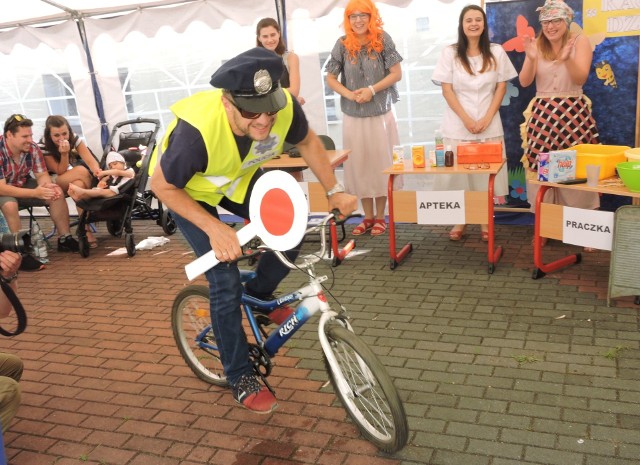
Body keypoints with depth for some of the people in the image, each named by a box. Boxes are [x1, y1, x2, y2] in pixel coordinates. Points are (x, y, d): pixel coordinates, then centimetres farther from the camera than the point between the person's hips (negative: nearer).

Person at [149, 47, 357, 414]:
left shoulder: (283, 106, -31)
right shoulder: (197, 128, -43)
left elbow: (307, 141, -7)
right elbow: (163, 186, -26)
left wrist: (334, 190, -11)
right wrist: (214, 228, -32)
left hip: (240, 178, 4)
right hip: (190, 190, -4)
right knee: (225, 280, -11)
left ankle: (260, 295, 21)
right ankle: (240, 377, 10)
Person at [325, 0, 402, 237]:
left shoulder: (383, 39, -4)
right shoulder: (342, 44, 0)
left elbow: (396, 73, -4)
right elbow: (331, 79, 4)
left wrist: (372, 90, -16)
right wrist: (350, 94, -12)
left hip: (381, 113, -1)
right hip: (353, 116, 2)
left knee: (381, 163, 4)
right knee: (359, 164, 6)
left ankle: (380, 217, 17)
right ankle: (367, 216, 20)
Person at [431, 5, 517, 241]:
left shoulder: (496, 52, 6)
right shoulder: (450, 53, 1)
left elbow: (501, 88, 4)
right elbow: (447, 90, -3)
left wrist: (487, 118, -8)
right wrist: (466, 119, -11)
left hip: (489, 124, 1)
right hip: (458, 124, -1)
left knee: (487, 172, 2)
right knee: (458, 171, 0)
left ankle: (485, 221, 14)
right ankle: (460, 221, 13)